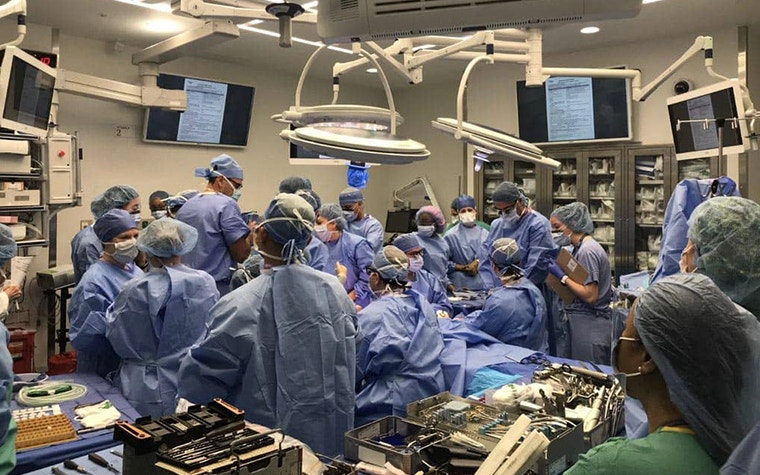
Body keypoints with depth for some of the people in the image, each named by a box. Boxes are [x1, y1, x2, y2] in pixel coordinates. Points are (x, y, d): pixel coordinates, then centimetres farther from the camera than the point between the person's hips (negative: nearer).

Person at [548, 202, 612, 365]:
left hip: (590, 328, -9)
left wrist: (562, 276, -15)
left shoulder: (587, 251, -15)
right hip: (582, 325, 9)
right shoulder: (581, 248, 15)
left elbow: (590, 296, -20)